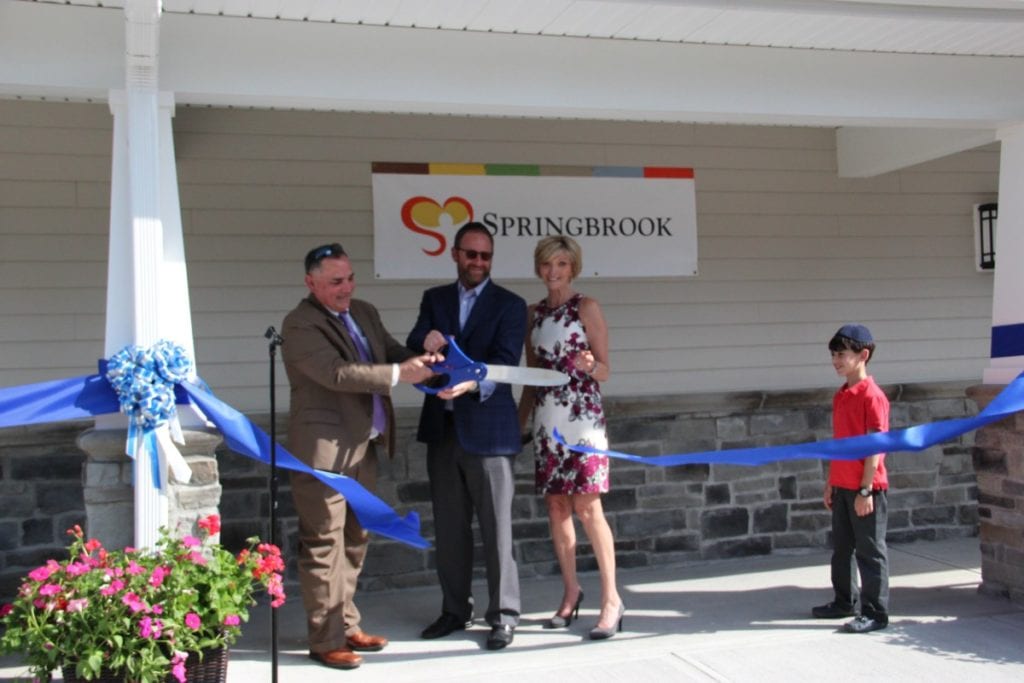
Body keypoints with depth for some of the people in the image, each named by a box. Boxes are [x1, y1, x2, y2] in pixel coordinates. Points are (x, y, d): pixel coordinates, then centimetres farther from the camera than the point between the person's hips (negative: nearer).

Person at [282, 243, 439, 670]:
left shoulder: (364, 313, 12)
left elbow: (392, 353, 13)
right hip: (324, 450, -8)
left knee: (354, 542, 16)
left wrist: (419, 360, -9)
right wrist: (398, 374, -26)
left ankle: (346, 624, 28)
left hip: (364, 446, 8)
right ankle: (326, 639, 8)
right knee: (324, 545, 0)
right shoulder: (300, 325, -13)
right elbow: (336, 373, -24)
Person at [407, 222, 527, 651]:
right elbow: (415, 344, 1)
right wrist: (428, 339, -24)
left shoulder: (509, 305, 0)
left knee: (496, 527, -2)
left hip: (487, 429, -4)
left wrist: (470, 383, -31)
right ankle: (456, 609, 25)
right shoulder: (434, 299, 13)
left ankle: (503, 615, 10)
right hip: (442, 427, 4)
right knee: (448, 528, 12)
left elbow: (505, 363, -12)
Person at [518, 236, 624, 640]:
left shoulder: (587, 308, -1)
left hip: (582, 418, -5)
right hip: (546, 421, 5)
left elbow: (605, 371, -2)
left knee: (587, 506, -9)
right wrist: (518, 423, 14)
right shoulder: (533, 314, 12)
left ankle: (611, 599, -3)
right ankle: (571, 591, 18)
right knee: (556, 505, 5)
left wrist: (589, 366, -25)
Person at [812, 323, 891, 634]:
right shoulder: (841, 395, 10)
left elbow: (876, 445, -16)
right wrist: (831, 483, 16)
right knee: (841, 548, 17)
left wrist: (866, 490, -17)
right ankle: (845, 602, 31)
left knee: (870, 552, 1)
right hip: (842, 486, 8)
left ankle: (876, 613, 11)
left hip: (865, 489, -8)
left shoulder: (872, 396, -15)